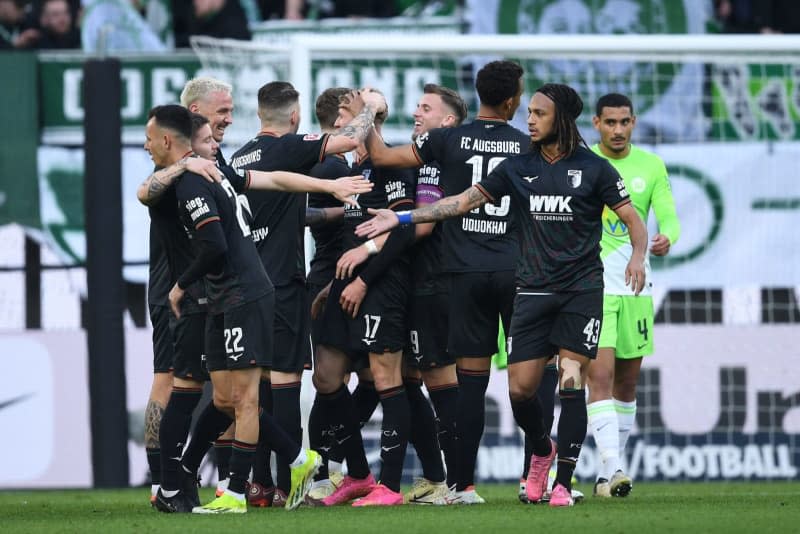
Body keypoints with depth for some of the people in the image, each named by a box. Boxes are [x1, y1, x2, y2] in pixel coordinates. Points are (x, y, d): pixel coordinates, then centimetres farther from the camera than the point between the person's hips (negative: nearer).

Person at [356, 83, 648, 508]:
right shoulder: (517, 168, 8)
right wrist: (400, 219, 5)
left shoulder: (593, 169, -1)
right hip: (533, 290, 3)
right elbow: (464, 201, 9)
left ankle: (563, 483, -5)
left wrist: (637, 255, -19)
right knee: (520, 388, -2)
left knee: (571, 384, -10)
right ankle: (542, 450, 29)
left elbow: (632, 219, 1)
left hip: (581, 289, -3)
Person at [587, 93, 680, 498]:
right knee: (600, 376, -16)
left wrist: (666, 238, -22)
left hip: (635, 285, 4)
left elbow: (669, 217, 0)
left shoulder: (651, 167, 6)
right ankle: (612, 469, -24)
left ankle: (611, 470, 22)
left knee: (626, 383, 10)